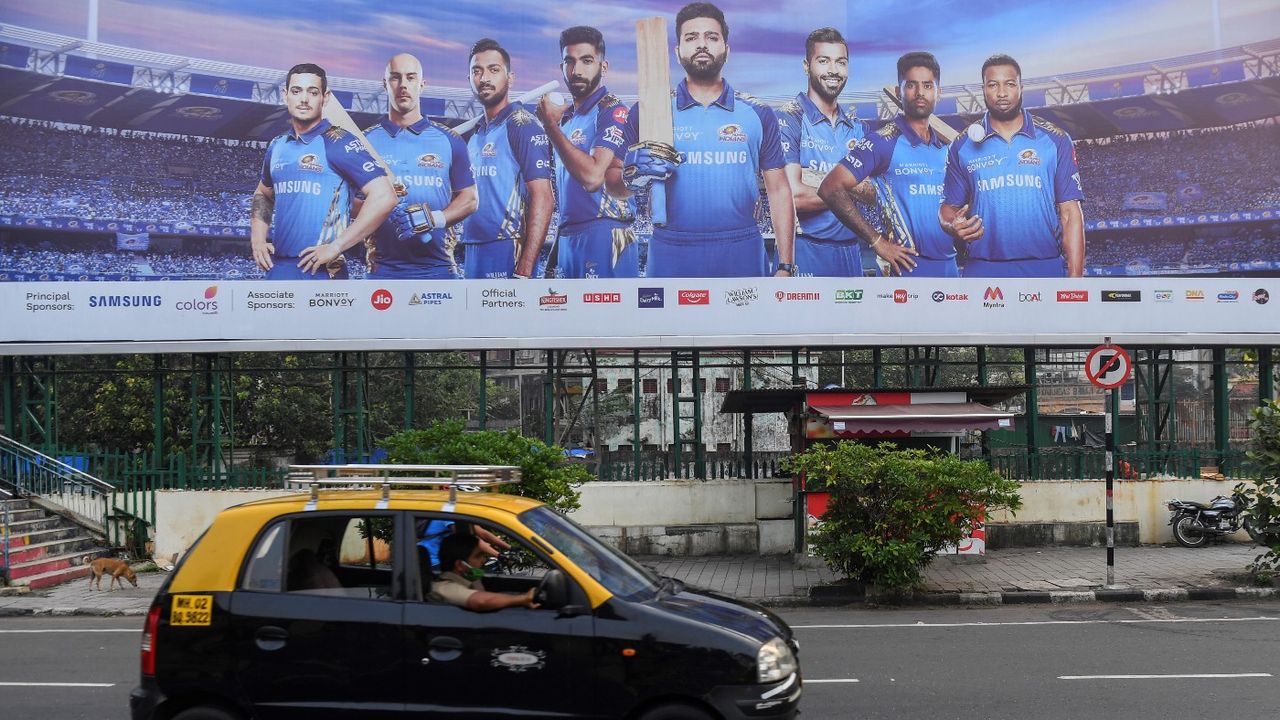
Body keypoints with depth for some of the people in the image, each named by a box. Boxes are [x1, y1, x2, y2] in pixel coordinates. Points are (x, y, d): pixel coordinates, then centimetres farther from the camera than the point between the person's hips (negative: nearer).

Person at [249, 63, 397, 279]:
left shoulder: (337, 142, -7)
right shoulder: (277, 146, 13)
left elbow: (384, 197, -15)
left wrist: (336, 247, -15)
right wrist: (257, 239, 14)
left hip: (322, 270, -6)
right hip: (277, 267, 6)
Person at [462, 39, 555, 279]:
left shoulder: (522, 124, -8)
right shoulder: (475, 133, 15)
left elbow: (543, 198, -16)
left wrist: (524, 271, -22)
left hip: (506, 251, -8)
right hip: (472, 251, 8)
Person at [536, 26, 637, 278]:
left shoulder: (613, 112, -8)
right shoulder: (566, 117, 17)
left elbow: (592, 176, -22)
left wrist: (551, 125, -14)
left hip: (604, 236, -8)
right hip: (568, 237, 8)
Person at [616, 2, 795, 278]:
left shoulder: (758, 115, 6)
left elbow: (778, 192, 7)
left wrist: (785, 266, 1)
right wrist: (635, 174, -16)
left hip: (742, 254, 0)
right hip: (671, 255, 0)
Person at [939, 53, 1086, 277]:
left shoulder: (1055, 140, 4)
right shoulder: (963, 146, 7)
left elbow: (1070, 213, 1)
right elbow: (949, 208, 10)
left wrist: (1075, 276, -7)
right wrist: (954, 226, -15)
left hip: (1046, 268, 0)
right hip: (983, 271, 1)